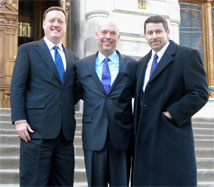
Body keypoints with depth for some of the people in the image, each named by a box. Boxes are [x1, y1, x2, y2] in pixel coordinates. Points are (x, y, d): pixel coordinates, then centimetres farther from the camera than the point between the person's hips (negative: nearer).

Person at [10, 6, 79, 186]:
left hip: (65, 131, 5)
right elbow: (17, 87, -2)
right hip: (37, 129, -4)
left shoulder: (72, 57, 17)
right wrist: (19, 120, -11)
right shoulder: (27, 50, 5)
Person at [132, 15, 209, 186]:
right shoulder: (143, 62, 18)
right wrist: (137, 130, 11)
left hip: (172, 138, -6)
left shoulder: (188, 55, -4)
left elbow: (200, 94, -12)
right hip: (145, 138, 6)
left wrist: (171, 114, -15)